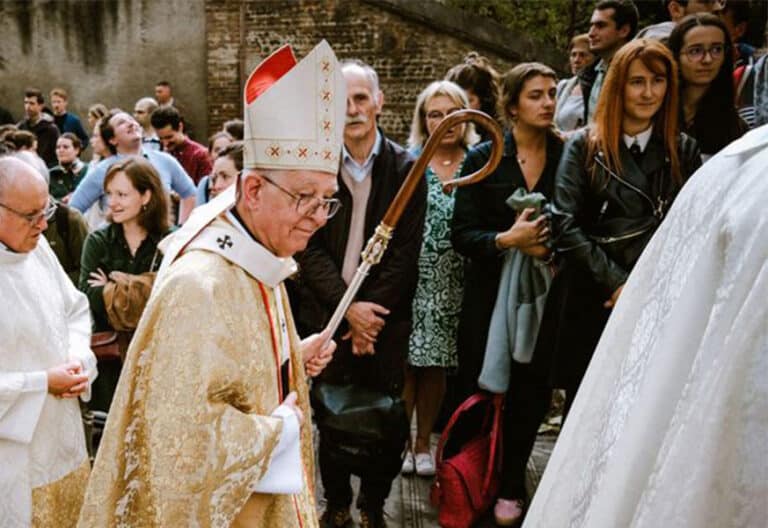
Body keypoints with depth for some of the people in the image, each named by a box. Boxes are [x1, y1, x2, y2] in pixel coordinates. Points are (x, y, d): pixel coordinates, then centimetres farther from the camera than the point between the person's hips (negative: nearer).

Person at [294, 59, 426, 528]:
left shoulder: (406, 167, -1)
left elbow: (405, 250, -4)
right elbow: (311, 248, -5)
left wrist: (372, 310, -11)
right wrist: (349, 307, -13)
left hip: (385, 314, 0)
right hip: (327, 312, 0)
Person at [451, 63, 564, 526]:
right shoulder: (484, 157, -1)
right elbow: (462, 233, -5)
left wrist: (550, 247, -13)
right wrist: (507, 240, -21)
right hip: (490, 293, -1)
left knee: (531, 393, 5)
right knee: (480, 391, 4)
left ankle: (512, 484, 26)